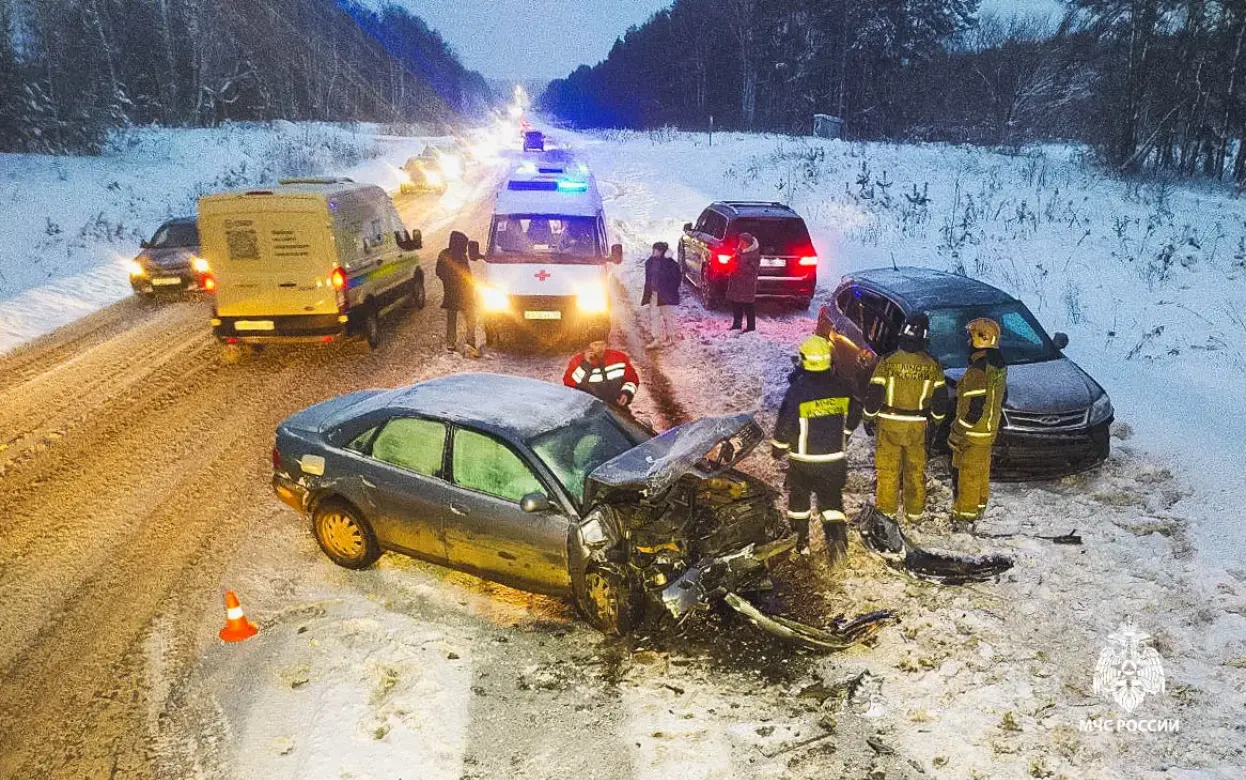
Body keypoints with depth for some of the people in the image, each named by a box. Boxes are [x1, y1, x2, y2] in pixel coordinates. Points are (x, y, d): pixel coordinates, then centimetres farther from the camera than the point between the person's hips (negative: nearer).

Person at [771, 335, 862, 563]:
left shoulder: (797, 390, -19)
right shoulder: (842, 387, -5)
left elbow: (785, 424, -14)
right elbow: (853, 416, 10)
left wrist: (778, 448, 4)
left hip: (803, 460, -2)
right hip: (835, 459, 2)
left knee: (799, 498, 18)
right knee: (832, 500, 12)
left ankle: (800, 541, 27)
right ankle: (837, 535, -11)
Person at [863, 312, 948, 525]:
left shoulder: (888, 362, -14)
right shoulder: (933, 365, -5)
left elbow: (874, 394, -10)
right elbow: (940, 399, 2)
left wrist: (869, 418, 4)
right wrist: (936, 423, 16)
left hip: (889, 424, -2)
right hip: (917, 427, 3)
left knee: (888, 469, 8)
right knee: (916, 470, 15)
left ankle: (886, 510, 15)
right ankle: (915, 512, 24)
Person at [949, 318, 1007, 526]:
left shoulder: (978, 370, -25)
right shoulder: (998, 364, 7)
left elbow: (975, 407, -26)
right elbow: (1002, 396, 18)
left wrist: (957, 432, -20)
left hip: (973, 432, -10)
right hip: (988, 430, 10)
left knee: (967, 472, 1)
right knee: (981, 471, 21)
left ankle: (965, 513, 10)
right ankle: (979, 507, 34)